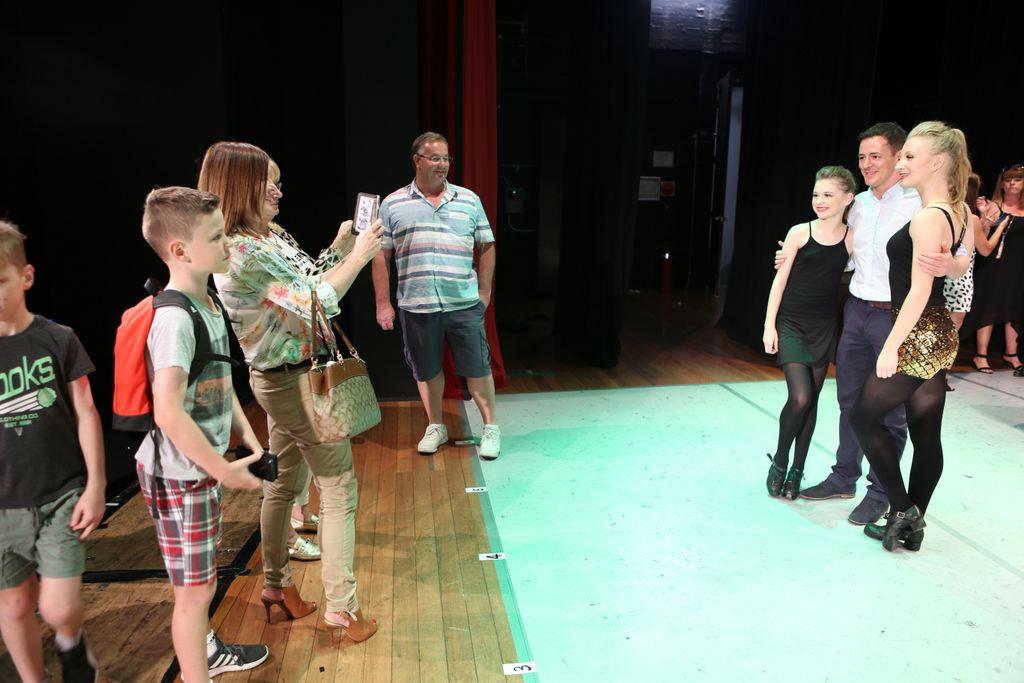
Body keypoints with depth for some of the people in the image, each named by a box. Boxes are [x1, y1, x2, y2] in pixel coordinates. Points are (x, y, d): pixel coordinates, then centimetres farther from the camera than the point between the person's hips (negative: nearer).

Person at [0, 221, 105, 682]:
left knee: (59, 610, 0)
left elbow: (85, 414, -2)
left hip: (62, 495, -1)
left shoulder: (57, 340, -6)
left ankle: (72, 645, 34)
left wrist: (95, 487, -4)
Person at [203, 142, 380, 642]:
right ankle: (341, 605, 10)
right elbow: (315, 303, -23)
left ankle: (276, 587, 36)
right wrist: (358, 256, -16)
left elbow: (304, 283, 16)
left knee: (284, 483, 19)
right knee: (339, 489, -1)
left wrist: (338, 248, 5)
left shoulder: (270, 236, 7)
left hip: (286, 378, 10)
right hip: (296, 381, -10)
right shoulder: (243, 254, -22)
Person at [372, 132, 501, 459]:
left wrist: (484, 292, 5)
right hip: (416, 308, 0)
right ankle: (435, 427, 32)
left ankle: (491, 427, 23)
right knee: (426, 371, 13)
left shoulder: (469, 200, 5)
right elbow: (381, 256, 3)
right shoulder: (393, 204, 2)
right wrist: (383, 303, 0)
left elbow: (487, 247, 9)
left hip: (464, 306, 0)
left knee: (477, 369, 6)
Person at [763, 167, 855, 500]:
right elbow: (780, 280, -2)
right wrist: (769, 325, -4)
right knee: (800, 398, -13)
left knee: (811, 400, 8)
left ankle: (796, 472, 23)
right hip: (791, 323, -2)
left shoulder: (852, 238, -2)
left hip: (824, 326, 2)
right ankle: (779, 462, 11)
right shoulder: (800, 232, -5)